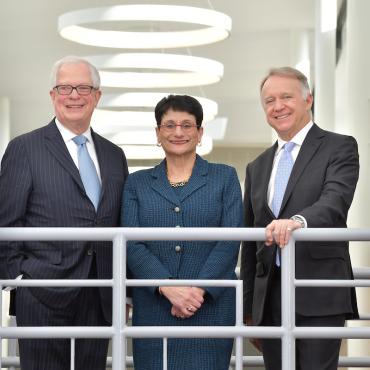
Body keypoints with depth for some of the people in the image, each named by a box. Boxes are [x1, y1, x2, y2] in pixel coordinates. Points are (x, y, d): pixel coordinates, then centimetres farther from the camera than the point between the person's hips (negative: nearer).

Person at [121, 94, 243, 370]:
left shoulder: (224, 177, 10)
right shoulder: (137, 183, 12)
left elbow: (230, 241, -1)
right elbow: (132, 245, 0)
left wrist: (200, 290, -13)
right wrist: (169, 288, -14)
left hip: (211, 307, -1)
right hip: (153, 310, 1)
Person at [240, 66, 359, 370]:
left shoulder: (339, 148, 3)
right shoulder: (257, 167, 20)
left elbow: (335, 201, -17)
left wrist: (298, 221, -37)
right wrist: (249, 309, 17)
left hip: (319, 295, -5)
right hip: (270, 297, 5)